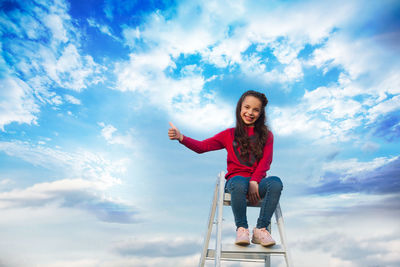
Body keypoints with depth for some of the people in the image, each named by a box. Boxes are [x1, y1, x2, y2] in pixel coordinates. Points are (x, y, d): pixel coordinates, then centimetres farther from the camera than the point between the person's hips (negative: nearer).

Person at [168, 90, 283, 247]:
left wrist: (254, 182, -15)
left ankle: (261, 229, -23)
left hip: (257, 182, 1)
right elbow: (201, 146, 7)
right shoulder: (230, 134, 14)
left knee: (275, 182, -33)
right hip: (236, 179, -1)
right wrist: (181, 137, -8)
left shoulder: (266, 135, 14)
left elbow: (265, 162, 2)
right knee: (239, 183, -38)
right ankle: (241, 228, -18)